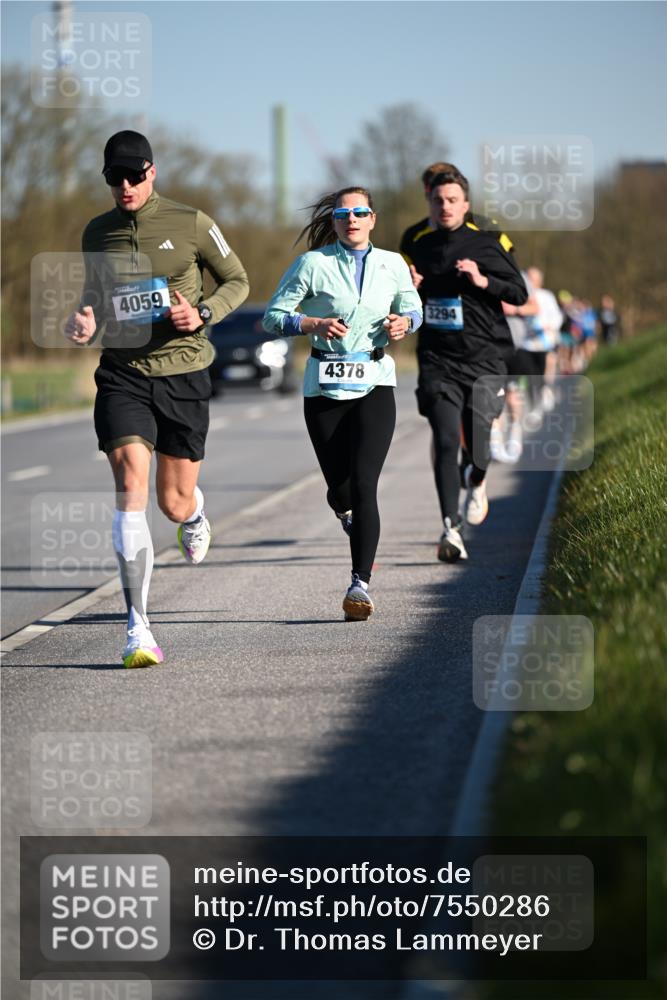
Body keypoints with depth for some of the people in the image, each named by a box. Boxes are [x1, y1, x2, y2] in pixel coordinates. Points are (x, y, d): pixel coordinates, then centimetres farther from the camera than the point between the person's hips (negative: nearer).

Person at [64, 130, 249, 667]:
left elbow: (237, 281, 8)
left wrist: (202, 313, -11)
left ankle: (194, 509, 49)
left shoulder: (190, 223, -2)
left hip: (184, 373, -1)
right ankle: (138, 627, -18)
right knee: (131, 488, -18)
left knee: (174, 503, 6)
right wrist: (87, 322, -1)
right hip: (122, 376, 1)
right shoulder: (97, 233, 6)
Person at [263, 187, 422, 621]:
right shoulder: (313, 264, -2)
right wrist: (313, 324, -19)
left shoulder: (393, 264, 5)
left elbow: (413, 307, 20)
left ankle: (360, 584, -16)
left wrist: (404, 322, -3)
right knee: (339, 488, 5)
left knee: (363, 484, -14)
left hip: (374, 382, 0)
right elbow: (273, 315, -2)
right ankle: (348, 514, 44)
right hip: (325, 385, 0)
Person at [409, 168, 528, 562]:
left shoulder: (486, 245, 0)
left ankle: (477, 482, 41)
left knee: (477, 447, 2)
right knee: (446, 443, -14)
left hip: (483, 359, -1)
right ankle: (451, 529, -15)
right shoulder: (423, 247, 10)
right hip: (438, 362, 1)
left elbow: (521, 293, 1)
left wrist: (483, 280, -15)